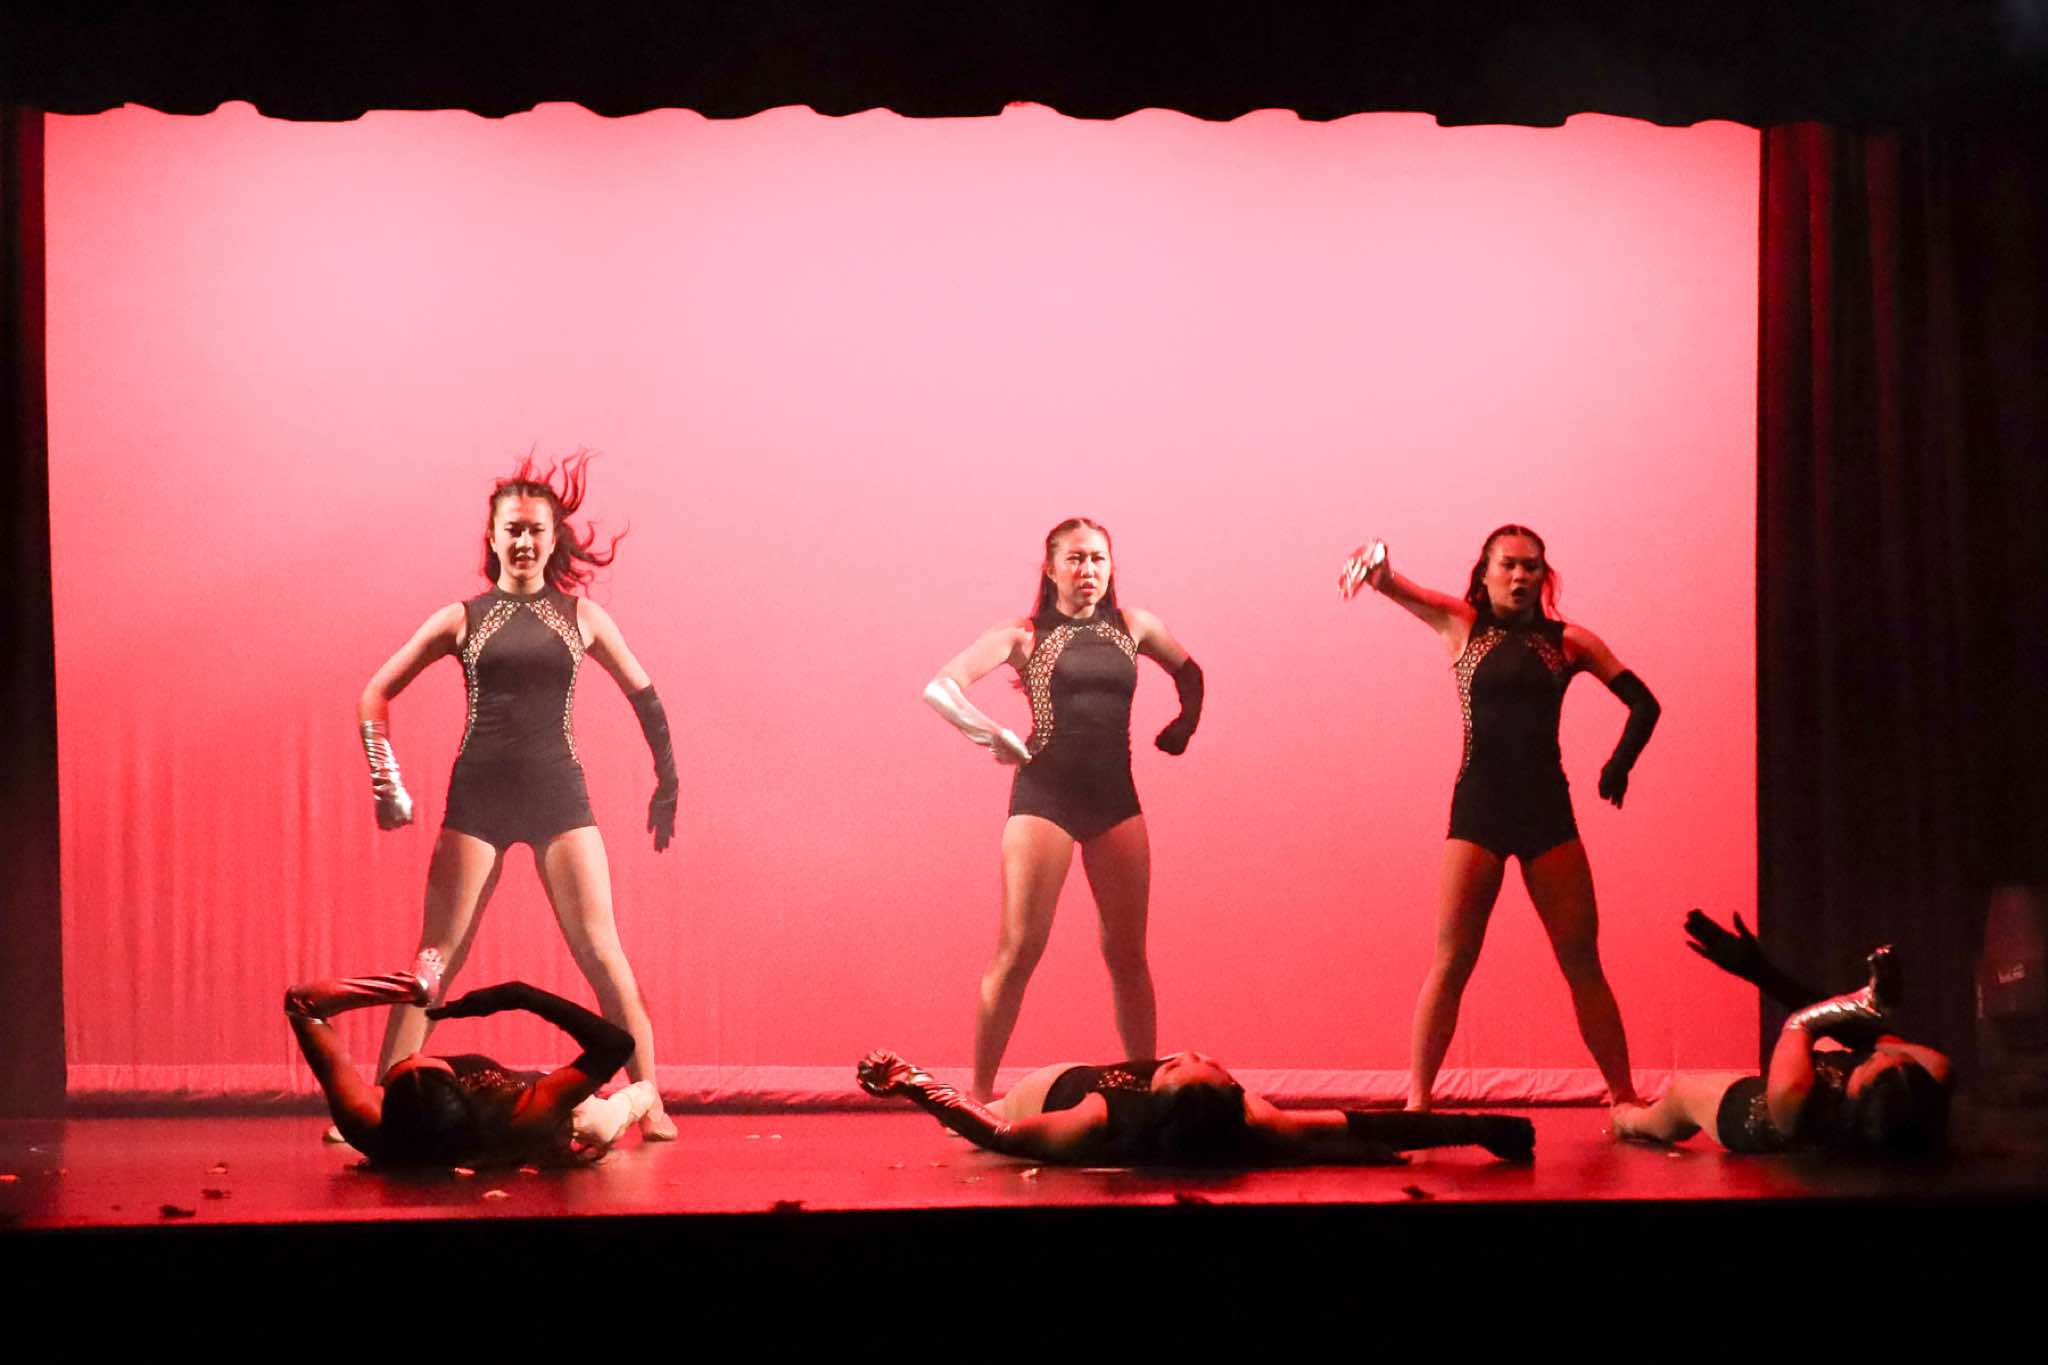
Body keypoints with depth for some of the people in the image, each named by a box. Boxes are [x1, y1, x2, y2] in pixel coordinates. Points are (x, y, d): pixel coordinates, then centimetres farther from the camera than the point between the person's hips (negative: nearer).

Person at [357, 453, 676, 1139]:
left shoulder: (582, 617, 8)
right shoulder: (462, 618, 6)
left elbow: (644, 695, 19)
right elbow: (376, 694, 9)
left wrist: (667, 782, 16)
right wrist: (386, 781, -1)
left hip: (560, 798, 0)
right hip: (476, 799, 0)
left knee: (602, 954, -6)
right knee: (436, 957, -3)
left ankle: (649, 1104, -1)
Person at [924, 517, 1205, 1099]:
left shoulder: (1133, 627, 12)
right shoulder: (1025, 635, 1)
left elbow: (1190, 673, 30)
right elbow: (940, 688, -8)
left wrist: (1183, 726, 15)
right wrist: (991, 735, -16)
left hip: (1115, 796, 4)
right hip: (1045, 794, -4)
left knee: (1127, 954, 5)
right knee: (1018, 951, -7)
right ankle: (979, 1093, -2)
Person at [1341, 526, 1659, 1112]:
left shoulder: (1569, 641, 8)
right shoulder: (1463, 625, 5)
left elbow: (1642, 702, 10)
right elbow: (1400, 589, -10)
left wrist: (1619, 765, -7)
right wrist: (1379, 572, -34)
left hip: (1547, 810, 1)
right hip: (1479, 807, -1)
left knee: (1583, 963, 4)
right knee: (1451, 961, -6)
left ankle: (1625, 1099, 10)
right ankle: (1417, 1102, -4)